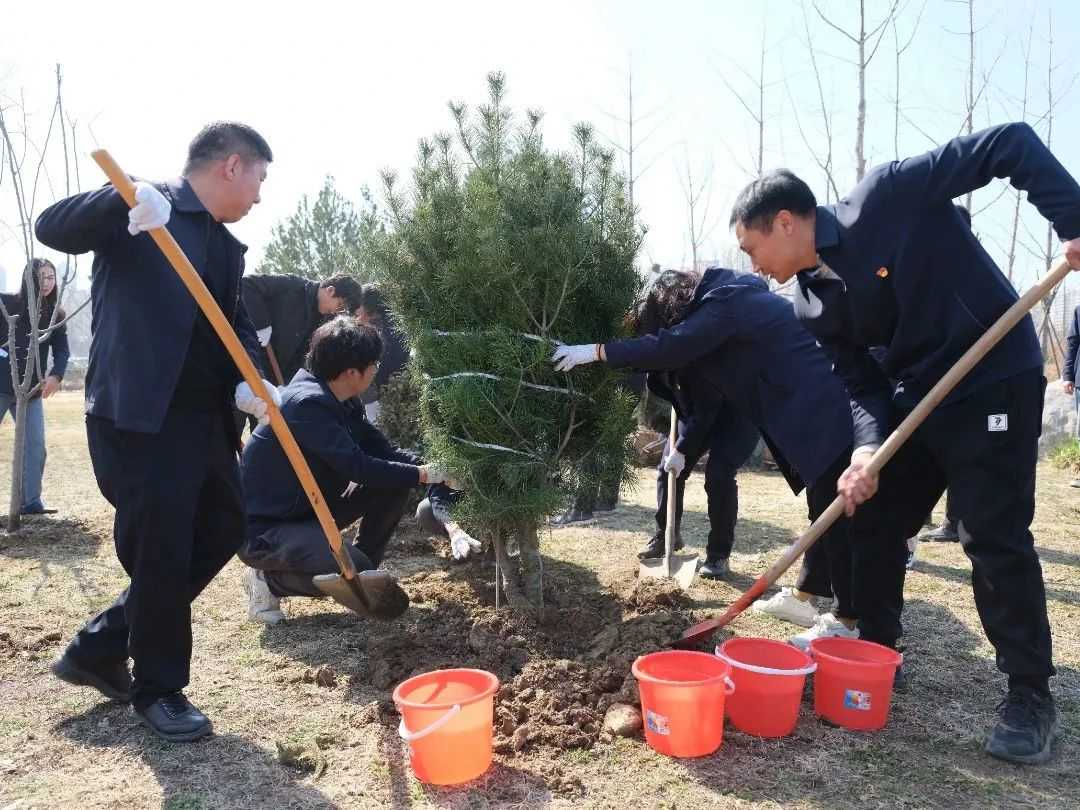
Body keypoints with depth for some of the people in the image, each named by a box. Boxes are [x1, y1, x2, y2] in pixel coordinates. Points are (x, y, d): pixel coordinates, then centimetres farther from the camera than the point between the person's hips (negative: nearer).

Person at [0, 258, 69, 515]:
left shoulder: (55, 314, 5)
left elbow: (62, 351, 1)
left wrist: (56, 375, -16)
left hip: (31, 390, 3)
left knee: (35, 445, 2)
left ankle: (31, 501, 10)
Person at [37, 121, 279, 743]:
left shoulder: (227, 248, 16)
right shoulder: (143, 213, -5)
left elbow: (238, 326, 12)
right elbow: (52, 227, -17)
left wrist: (247, 380, -8)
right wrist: (121, 202, -36)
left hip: (205, 418, 9)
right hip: (137, 417, -8)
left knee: (223, 529, 16)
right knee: (162, 552, -1)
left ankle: (100, 648, 29)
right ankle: (158, 688, 21)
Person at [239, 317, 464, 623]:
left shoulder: (338, 402, 3)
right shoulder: (307, 404, -26)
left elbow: (384, 451, 4)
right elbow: (359, 467, -28)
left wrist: (433, 468, -10)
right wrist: (422, 475, -19)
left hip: (308, 508, 9)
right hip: (265, 531, -9)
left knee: (395, 481, -2)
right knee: (357, 574, -27)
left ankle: (364, 571, 8)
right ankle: (270, 579, -2)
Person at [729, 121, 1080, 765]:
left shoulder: (887, 197, -18)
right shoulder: (814, 308, 0)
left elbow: (1011, 144, -16)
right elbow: (862, 385, -1)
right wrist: (867, 450, -19)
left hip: (995, 383, -7)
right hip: (915, 398, 7)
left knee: (994, 539, -6)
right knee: (867, 521, 8)